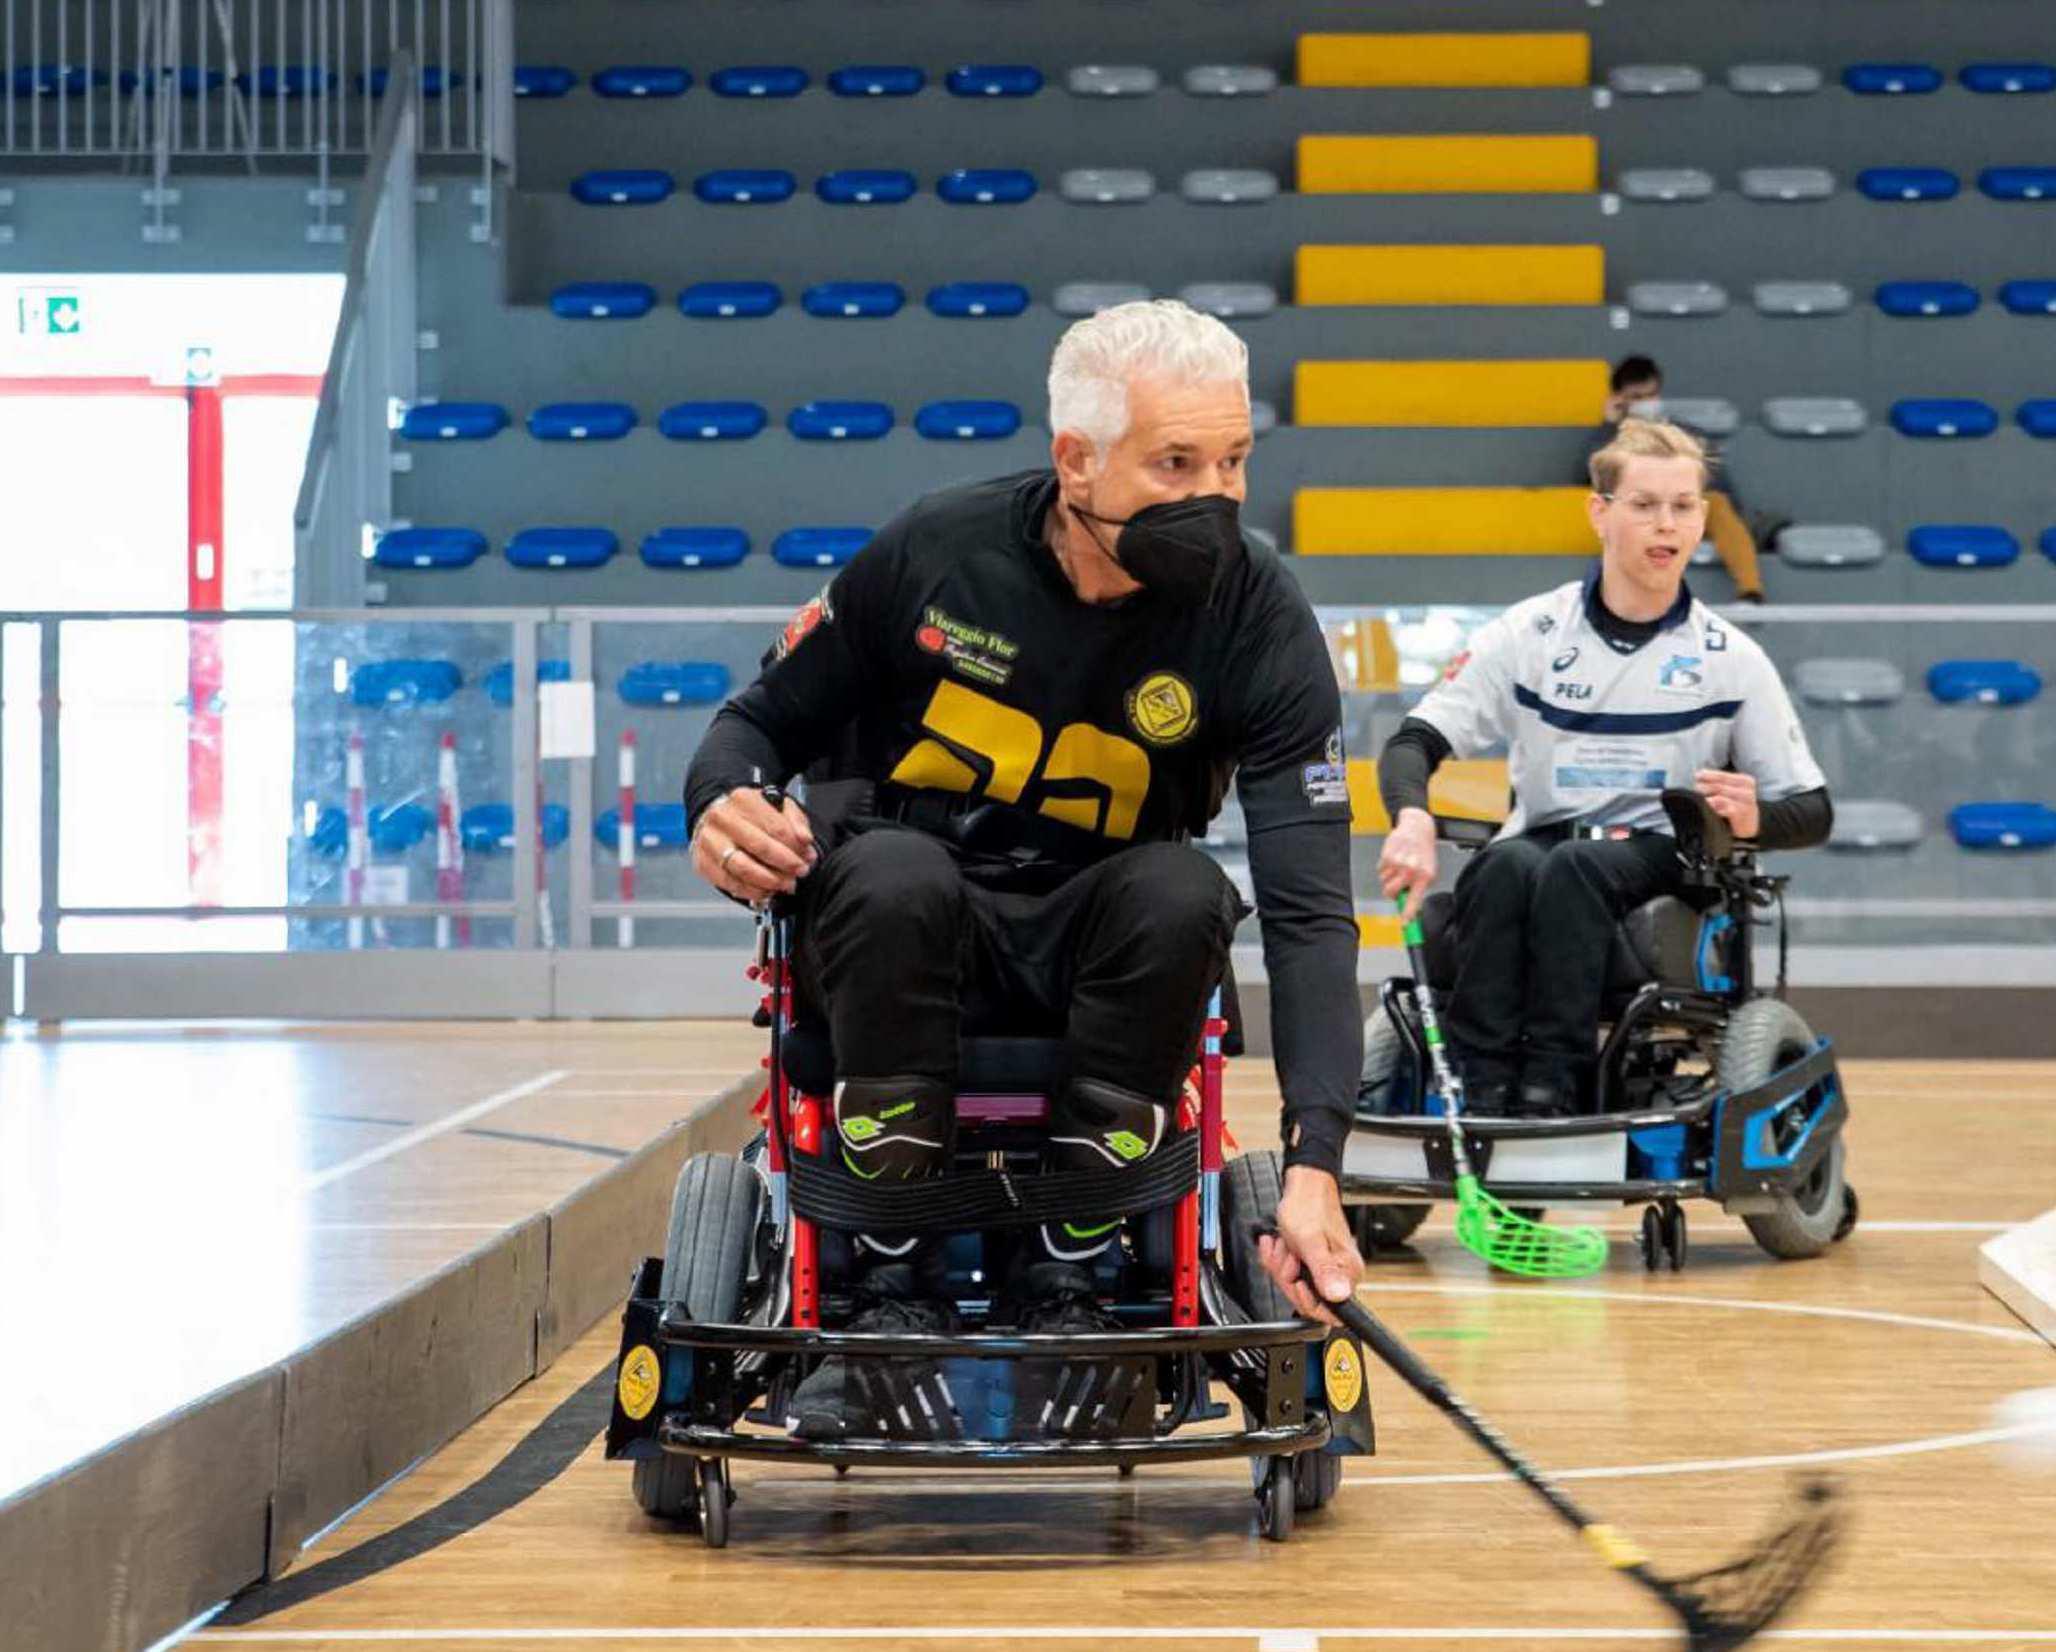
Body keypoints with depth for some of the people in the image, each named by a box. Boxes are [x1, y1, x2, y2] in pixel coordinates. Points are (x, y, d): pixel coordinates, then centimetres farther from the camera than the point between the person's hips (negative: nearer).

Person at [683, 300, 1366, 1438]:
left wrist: (1315, 1163, -33)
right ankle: (890, 1291, -22)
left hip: (1093, 951, 0)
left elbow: (1309, 910, -20)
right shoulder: (936, 552, -11)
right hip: (901, 926, 0)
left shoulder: (1257, 620, -13)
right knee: (893, 870, -34)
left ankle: (1063, 1289, -20)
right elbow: (766, 716, 6)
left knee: (1183, 894, -32)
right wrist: (724, 801, -20)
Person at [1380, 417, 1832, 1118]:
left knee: (1572, 871, -35)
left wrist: (1754, 818, -19)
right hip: (1537, 841, 1)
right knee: (1510, 865, -35)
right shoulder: (1529, 634, 5)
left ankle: (1552, 1082, -40)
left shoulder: (1731, 659, 5)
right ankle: (1481, 1081, -39)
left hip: (1658, 858, -1)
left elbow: (1813, 812, 6)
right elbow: (1414, 742, -2)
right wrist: (1412, 819, -26)